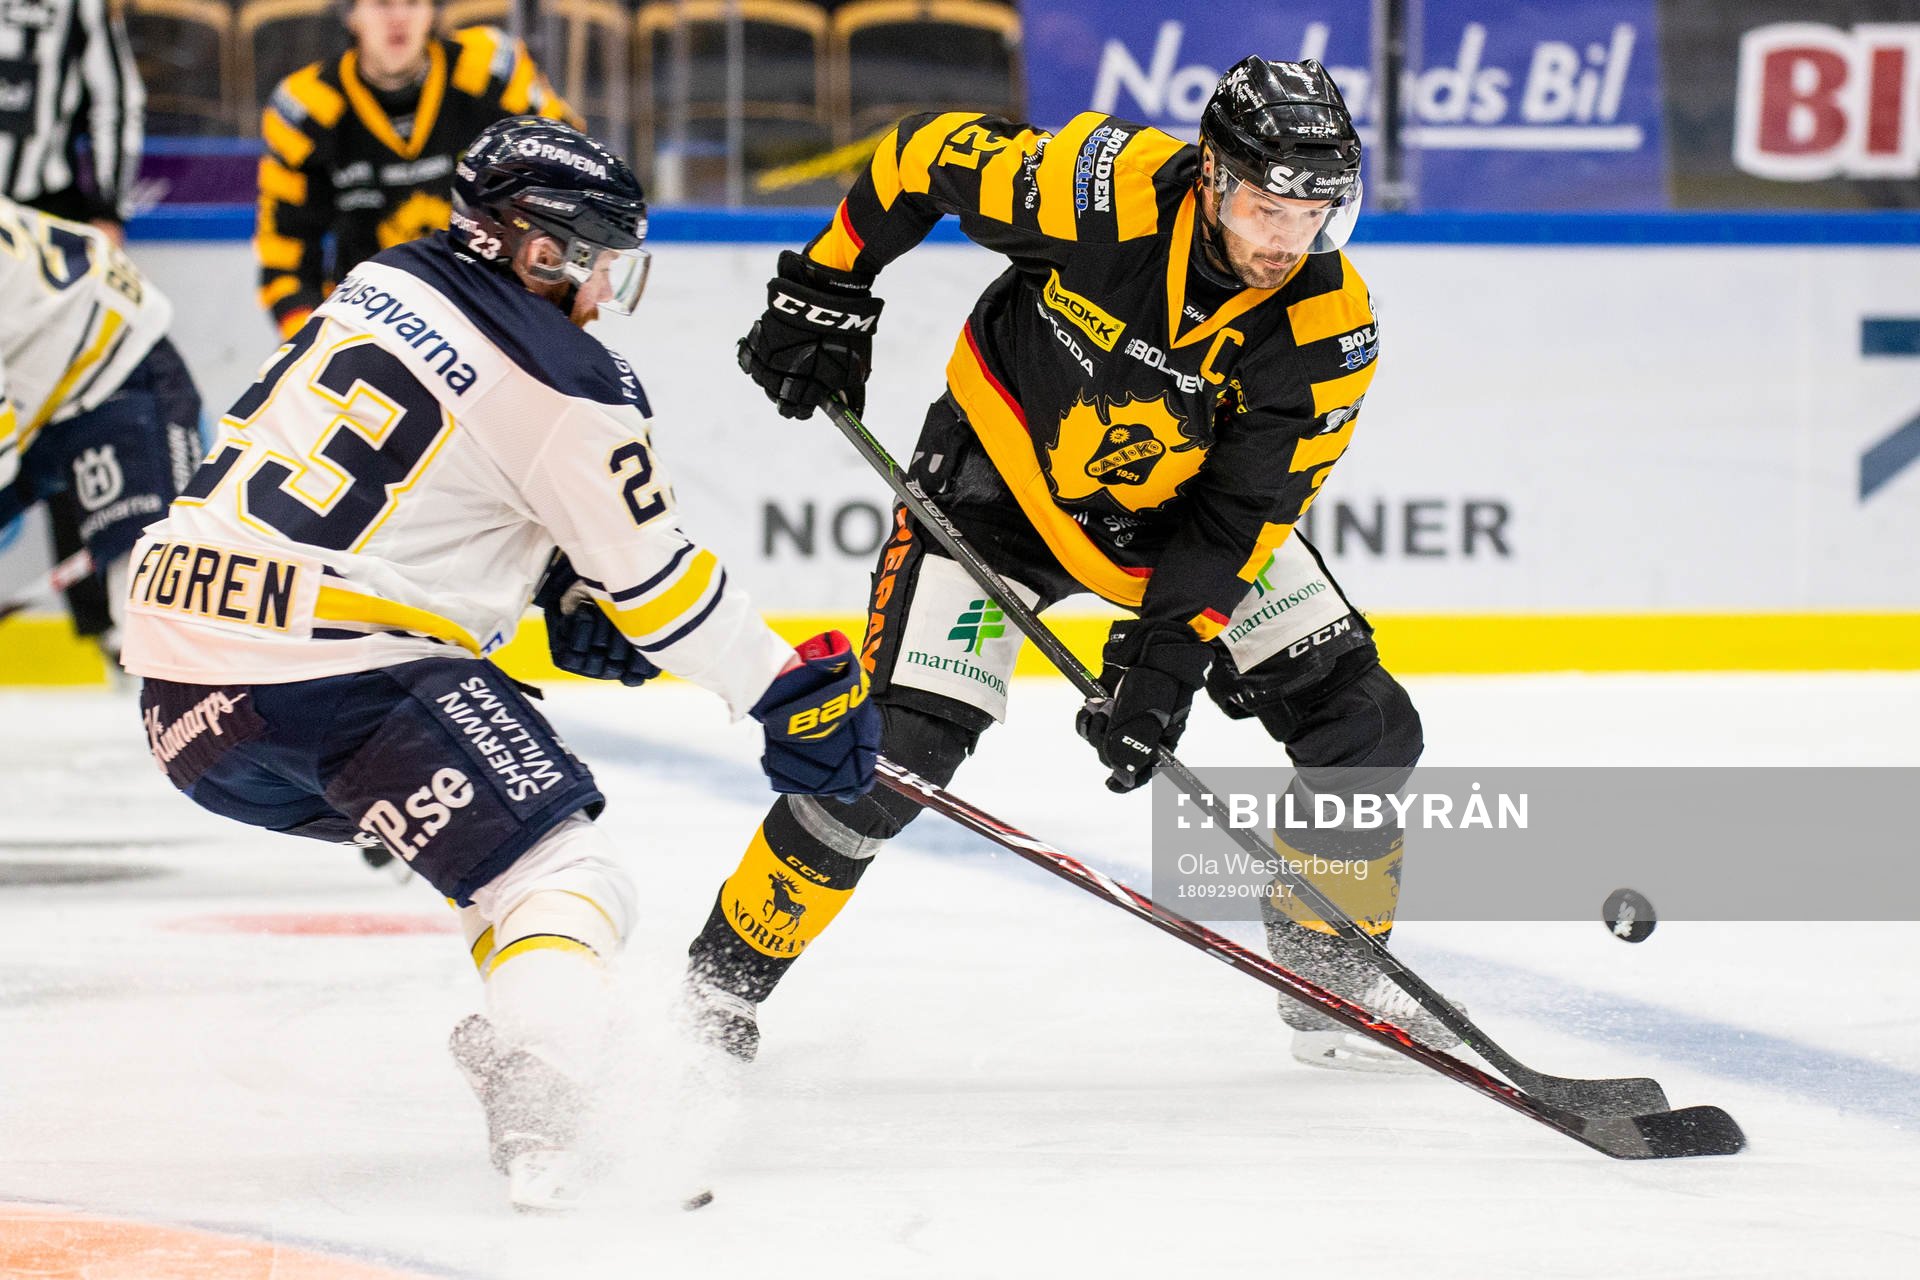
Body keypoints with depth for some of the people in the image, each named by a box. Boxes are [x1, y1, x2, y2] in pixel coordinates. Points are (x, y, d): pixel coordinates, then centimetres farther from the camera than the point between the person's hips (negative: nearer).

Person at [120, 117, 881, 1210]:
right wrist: (792, 691, 12)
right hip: (337, 672, -8)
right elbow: (658, 577, 1)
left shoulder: (385, 284, 16)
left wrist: (563, 586, 28)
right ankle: (537, 1109, -35)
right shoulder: (560, 383, -7)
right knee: (556, 868, -9)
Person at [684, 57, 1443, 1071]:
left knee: (1362, 730, -5)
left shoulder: (1327, 329, -23)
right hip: (1001, 469, -3)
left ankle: (1334, 967, 19)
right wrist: (824, 293, -11)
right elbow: (924, 158, -16)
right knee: (901, 740, -15)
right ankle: (727, 973, 3)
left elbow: (1242, 513, -19)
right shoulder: (1110, 189, -31)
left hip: (1175, 509, 3)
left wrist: (1168, 654, -26)